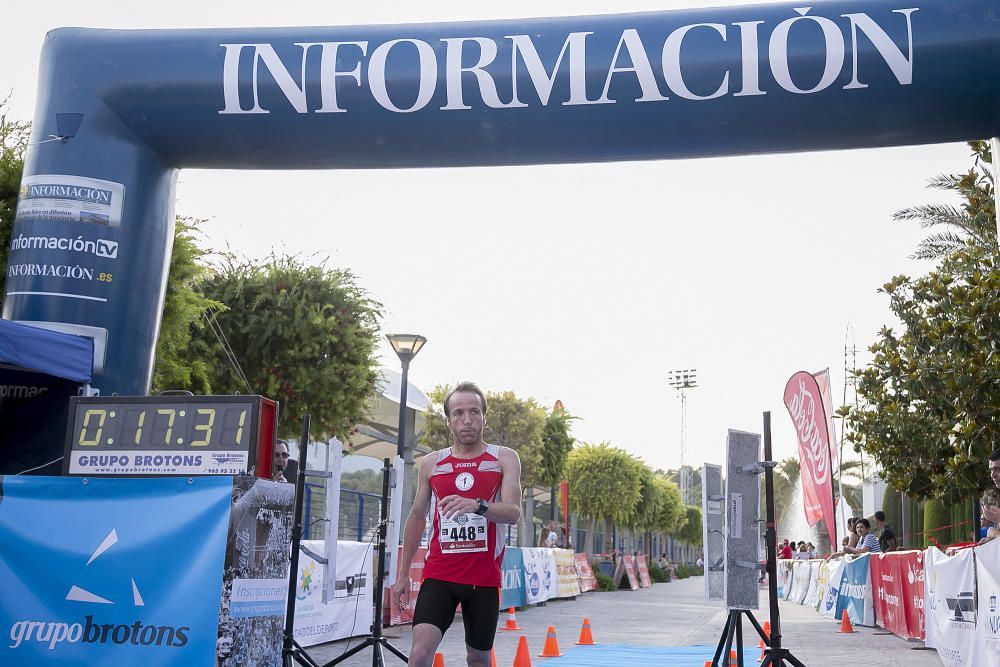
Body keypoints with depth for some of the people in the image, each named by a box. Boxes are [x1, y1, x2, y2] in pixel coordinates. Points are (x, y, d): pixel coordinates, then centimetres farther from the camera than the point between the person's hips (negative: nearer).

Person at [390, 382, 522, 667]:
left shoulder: (505, 458, 0)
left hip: (485, 578, 0)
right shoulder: (431, 463, 6)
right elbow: (416, 518, 15)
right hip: (439, 575, 1)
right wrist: (402, 575, 14)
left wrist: (477, 506, -34)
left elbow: (513, 512, -13)